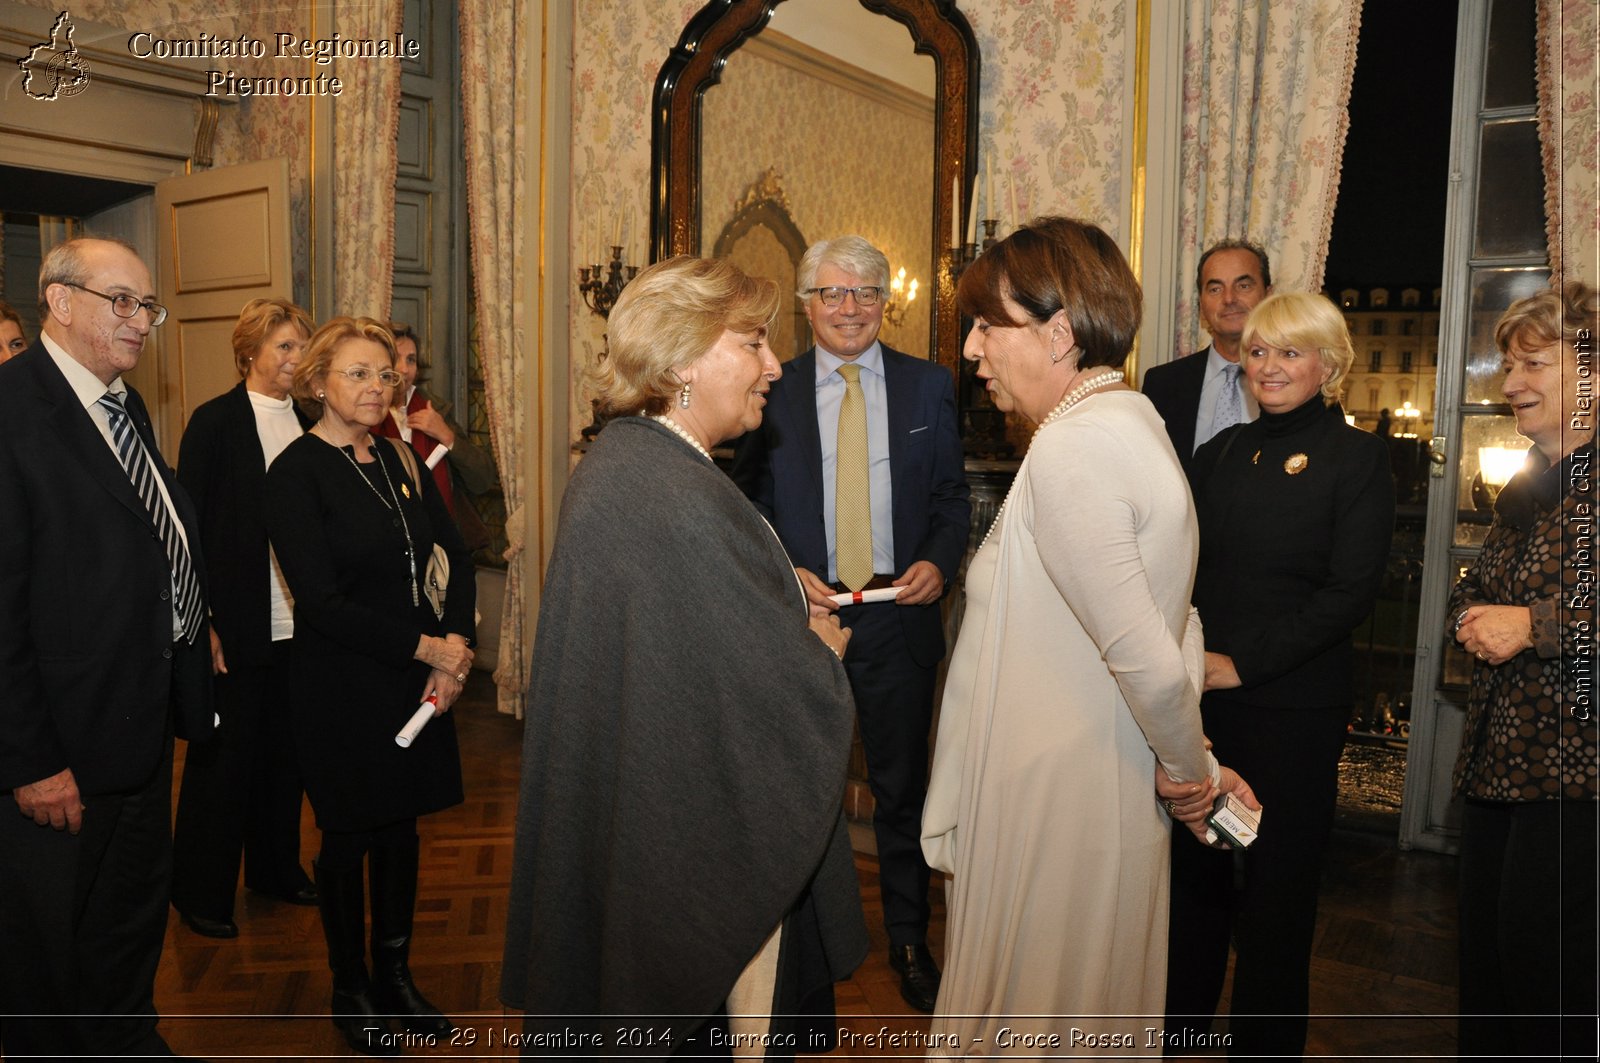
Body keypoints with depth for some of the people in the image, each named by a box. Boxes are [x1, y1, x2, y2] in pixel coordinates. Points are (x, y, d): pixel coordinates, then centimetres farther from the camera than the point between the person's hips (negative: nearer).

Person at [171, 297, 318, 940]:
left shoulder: (307, 424, 9)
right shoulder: (215, 421, -7)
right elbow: (191, 526, -9)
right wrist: (202, 622, -14)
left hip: (298, 621, 5)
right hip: (236, 622, -5)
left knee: (286, 749, 15)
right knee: (225, 754, 6)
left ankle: (275, 868, 32)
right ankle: (201, 891, 23)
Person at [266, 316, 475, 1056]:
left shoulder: (400, 463, 7)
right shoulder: (296, 474, -12)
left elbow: (456, 557, 8)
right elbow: (321, 601, -18)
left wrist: (455, 646, -6)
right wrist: (426, 648, -16)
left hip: (415, 680, 5)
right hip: (340, 685, -5)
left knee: (402, 828, 15)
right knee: (349, 836, 9)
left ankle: (395, 974, 33)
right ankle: (350, 988, 30)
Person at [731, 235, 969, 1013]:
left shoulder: (929, 385, 3)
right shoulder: (772, 390, 0)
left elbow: (952, 495, 5)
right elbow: (751, 505, 3)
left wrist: (940, 561, -12)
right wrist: (785, 574, -13)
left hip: (900, 617, 1)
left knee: (902, 787, 14)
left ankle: (909, 939, 34)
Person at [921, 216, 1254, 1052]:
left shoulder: (1067, 449, -23)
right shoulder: (1132, 419, 8)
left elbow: (1148, 659, -23)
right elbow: (1167, 623, 9)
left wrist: (1189, 765, -6)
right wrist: (1194, 763, 11)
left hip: (1052, 815, -9)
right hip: (1110, 795, 9)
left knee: (1031, 1023, 10)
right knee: (1094, 1014, 24)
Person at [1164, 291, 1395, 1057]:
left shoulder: (1356, 456, -5)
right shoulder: (1221, 453, 9)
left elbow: (1350, 590, -13)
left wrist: (1243, 664, -17)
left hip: (1293, 705, -4)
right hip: (1201, 695, 4)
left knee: (1275, 879, 9)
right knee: (1195, 864, 16)